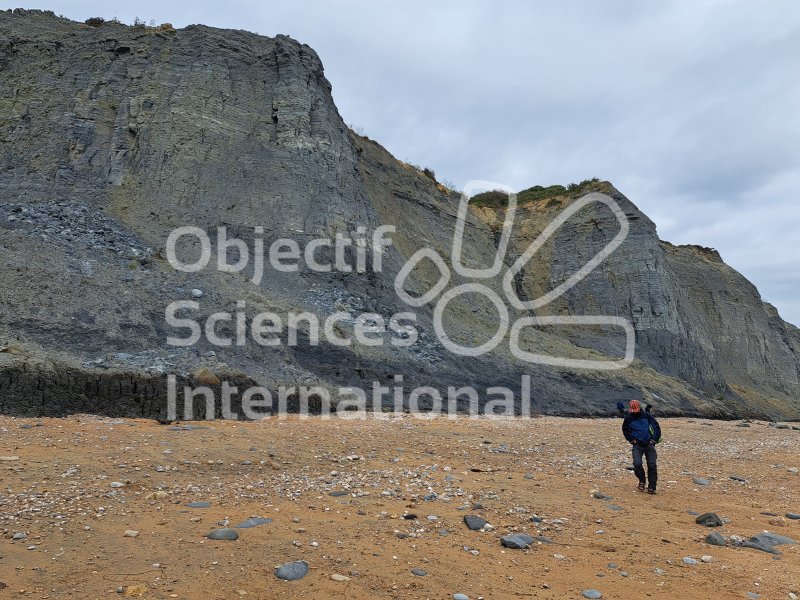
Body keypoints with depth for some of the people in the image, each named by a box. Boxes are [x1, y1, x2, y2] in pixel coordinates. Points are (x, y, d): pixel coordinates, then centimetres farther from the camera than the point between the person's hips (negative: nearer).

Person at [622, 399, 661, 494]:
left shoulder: (647, 416, 1)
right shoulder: (628, 419, 2)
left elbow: (657, 427, 6)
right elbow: (625, 431, 15)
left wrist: (654, 439, -1)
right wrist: (631, 440, 4)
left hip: (649, 444, 0)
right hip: (637, 445, 0)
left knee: (652, 465, -3)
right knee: (637, 464, -16)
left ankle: (652, 487, 6)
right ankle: (642, 480, 11)